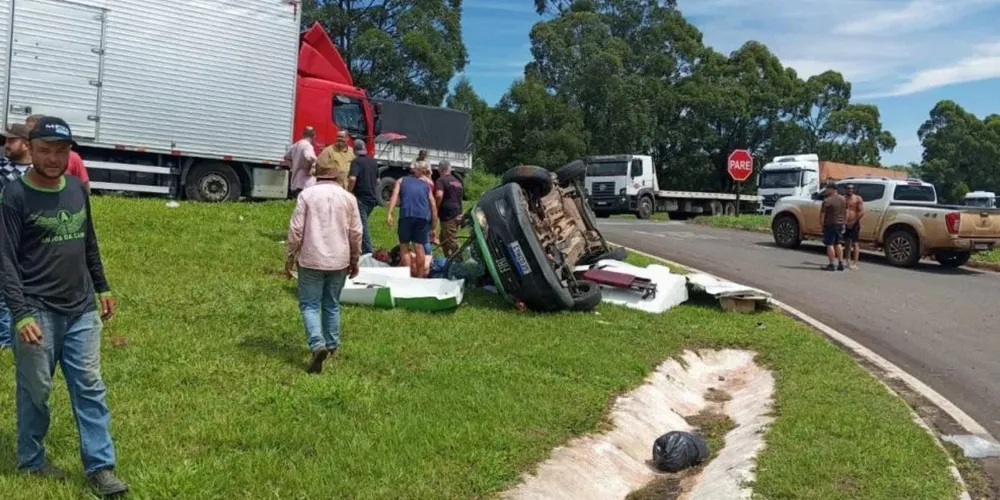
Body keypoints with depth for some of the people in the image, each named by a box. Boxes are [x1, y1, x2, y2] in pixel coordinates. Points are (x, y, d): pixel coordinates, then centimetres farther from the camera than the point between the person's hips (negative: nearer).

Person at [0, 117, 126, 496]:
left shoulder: (77, 188, 6)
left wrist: (102, 287, 19)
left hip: (82, 310, 5)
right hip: (38, 311, -5)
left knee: (90, 388, 5)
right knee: (35, 391, 8)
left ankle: (100, 467, 11)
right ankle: (31, 461, 28)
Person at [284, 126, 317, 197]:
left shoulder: (295, 145, 16)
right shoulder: (308, 145, -12)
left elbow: (287, 157, 31)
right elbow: (308, 158, -32)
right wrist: (308, 170, -17)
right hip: (304, 185, -9)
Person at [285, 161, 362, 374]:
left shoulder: (307, 194, -3)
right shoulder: (348, 197, 4)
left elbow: (296, 229, -6)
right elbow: (356, 233, 4)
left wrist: (290, 258, 3)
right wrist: (354, 260, 15)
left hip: (311, 260, -3)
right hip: (339, 261, 3)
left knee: (309, 305, 2)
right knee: (332, 305, 16)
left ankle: (318, 345, -16)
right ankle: (332, 346, 24)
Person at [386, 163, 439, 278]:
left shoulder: (401, 181, 25)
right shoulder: (426, 185, 29)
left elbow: (395, 195, 5)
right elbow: (433, 206, 22)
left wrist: (389, 214, -6)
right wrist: (434, 228, 24)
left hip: (406, 214, -2)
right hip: (423, 216, 2)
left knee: (404, 247, 6)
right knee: (419, 247, 10)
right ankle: (419, 276, 11)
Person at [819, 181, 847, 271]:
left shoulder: (827, 201, -17)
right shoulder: (843, 199, 6)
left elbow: (822, 214, -16)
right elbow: (846, 211, 13)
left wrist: (821, 225, -7)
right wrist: (843, 222, 19)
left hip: (830, 224, -7)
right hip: (840, 224, 7)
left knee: (830, 244, 0)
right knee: (837, 244, 17)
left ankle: (831, 265, 0)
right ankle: (841, 263, 17)